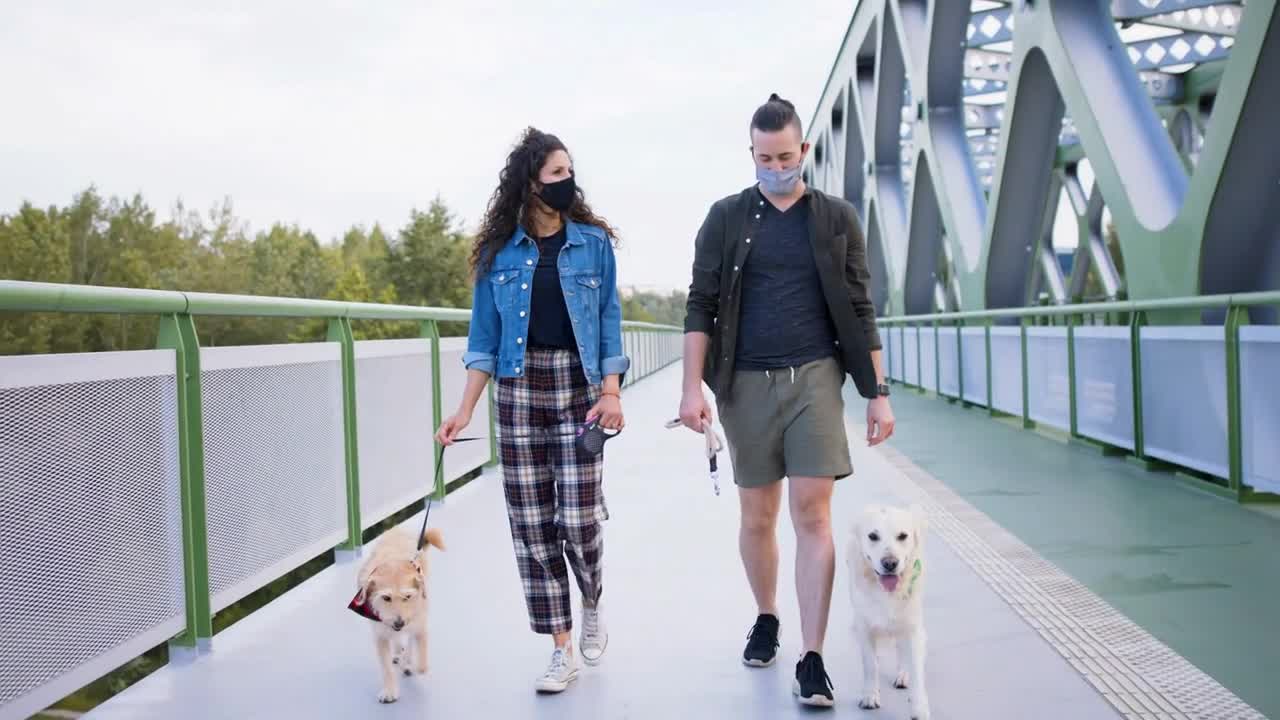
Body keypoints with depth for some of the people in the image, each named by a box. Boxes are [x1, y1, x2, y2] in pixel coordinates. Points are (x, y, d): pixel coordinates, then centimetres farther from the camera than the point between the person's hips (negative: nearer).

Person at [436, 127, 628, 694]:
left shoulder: (594, 242, 3)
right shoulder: (498, 251, 4)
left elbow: (609, 322, 3)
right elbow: (485, 336, 6)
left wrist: (611, 392, -9)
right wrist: (465, 410, -1)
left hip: (580, 388, -1)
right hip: (519, 391, 2)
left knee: (578, 516, -9)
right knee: (531, 522, 1)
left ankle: (592, 605, 24)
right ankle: (563, 650, 12)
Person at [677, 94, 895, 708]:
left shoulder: (836, 218, 6)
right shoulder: (726, 218, 5)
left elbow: (858, 312, 7)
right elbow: (701, 305, 2)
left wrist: (877, 393, 2)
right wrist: (693, 387, -7)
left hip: (814, 378, -1)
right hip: (746, 383, 1)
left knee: (813, 513, -9)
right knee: (757, 517, 9)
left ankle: (812, 660, -5)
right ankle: (766, 618, 33)